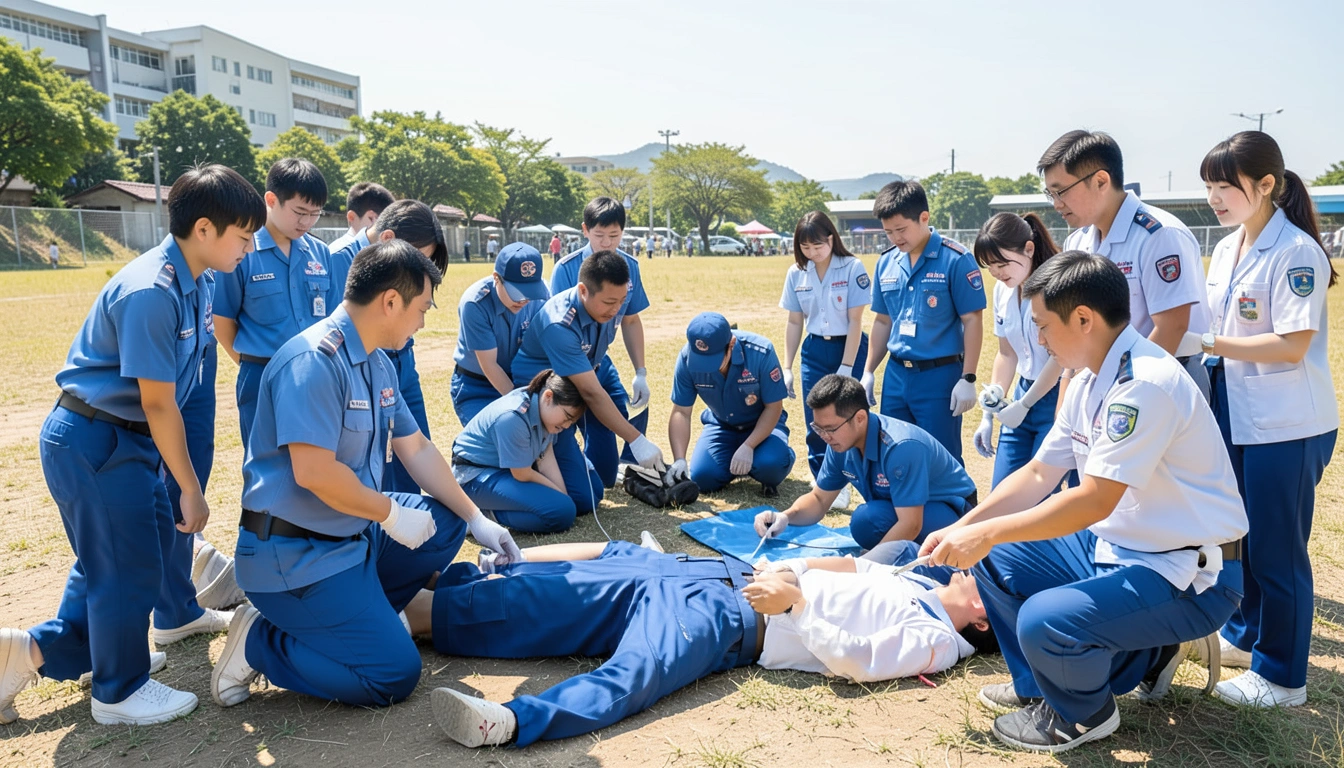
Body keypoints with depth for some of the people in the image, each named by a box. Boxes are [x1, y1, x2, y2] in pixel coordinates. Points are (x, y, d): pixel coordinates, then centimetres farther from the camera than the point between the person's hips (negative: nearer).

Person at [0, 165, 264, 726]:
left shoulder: (195, 284, 3)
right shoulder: (150, 293, -26)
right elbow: (158, 405, -22)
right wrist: (191, 489, -15)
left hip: (124, 438, 9)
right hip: (93, 442, -9)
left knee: (138, 546, 17)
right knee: (129, 566, 3)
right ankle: (120, 691, 23)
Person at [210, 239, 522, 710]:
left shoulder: (378, 365, 6)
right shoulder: (315, 360, -23)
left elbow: (417, 449, 13)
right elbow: (314, 472, -29)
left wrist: (477, 521, 13)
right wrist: (391, 514, -16)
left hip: (353, 532, 9)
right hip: (295, 553, -9)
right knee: (394, 675, -11)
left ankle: (356, 615, 8)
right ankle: (259, 640, 3)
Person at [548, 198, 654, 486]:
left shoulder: (630, 266, -3)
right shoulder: (567, 269, -19)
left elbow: (631, 321, 7)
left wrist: (640, 373, 1)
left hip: (600, 362, 6)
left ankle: (629, 466, 30)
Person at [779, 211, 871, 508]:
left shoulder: (852, 268, -12)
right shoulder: (796, 273, 0)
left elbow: (855, 320, -12)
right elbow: (795, 322, 6)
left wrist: (846, 367, -14)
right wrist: (787, 368, 5)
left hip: (849, 348, -4)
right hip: (814, 352, 4)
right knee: (815, 423, 6)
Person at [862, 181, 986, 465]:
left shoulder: (955, 259, -11)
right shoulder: (886, 263, 5)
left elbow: (972, 320, -10)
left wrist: (968, 378, -14)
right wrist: (868, 372, 13)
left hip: (940, 375, -6)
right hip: (896, 374, 6)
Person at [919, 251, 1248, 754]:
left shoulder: (1144, 383, -26)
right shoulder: (1089, 382, 4)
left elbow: (1094, 501, -28)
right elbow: (1037, 475, 8)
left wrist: (987, 533, -22)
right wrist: (961, 529, 0)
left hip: (1190, 577, -9)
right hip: (1115, 547, 9)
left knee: (1044, 621, -29)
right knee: (995, 559, 5)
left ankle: (1083, 715, 6)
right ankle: (1040, 686, 24)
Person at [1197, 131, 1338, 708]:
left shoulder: (1295, 252, -17)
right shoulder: (1226, 250, 8)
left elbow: (1292, 346, -22)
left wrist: (1211, 344, -22)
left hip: (1287, 428, -8)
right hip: (1237, 417, 8)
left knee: (1276, 551, 2)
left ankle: (1282, 677, 18)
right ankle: (1244, 636, 39)